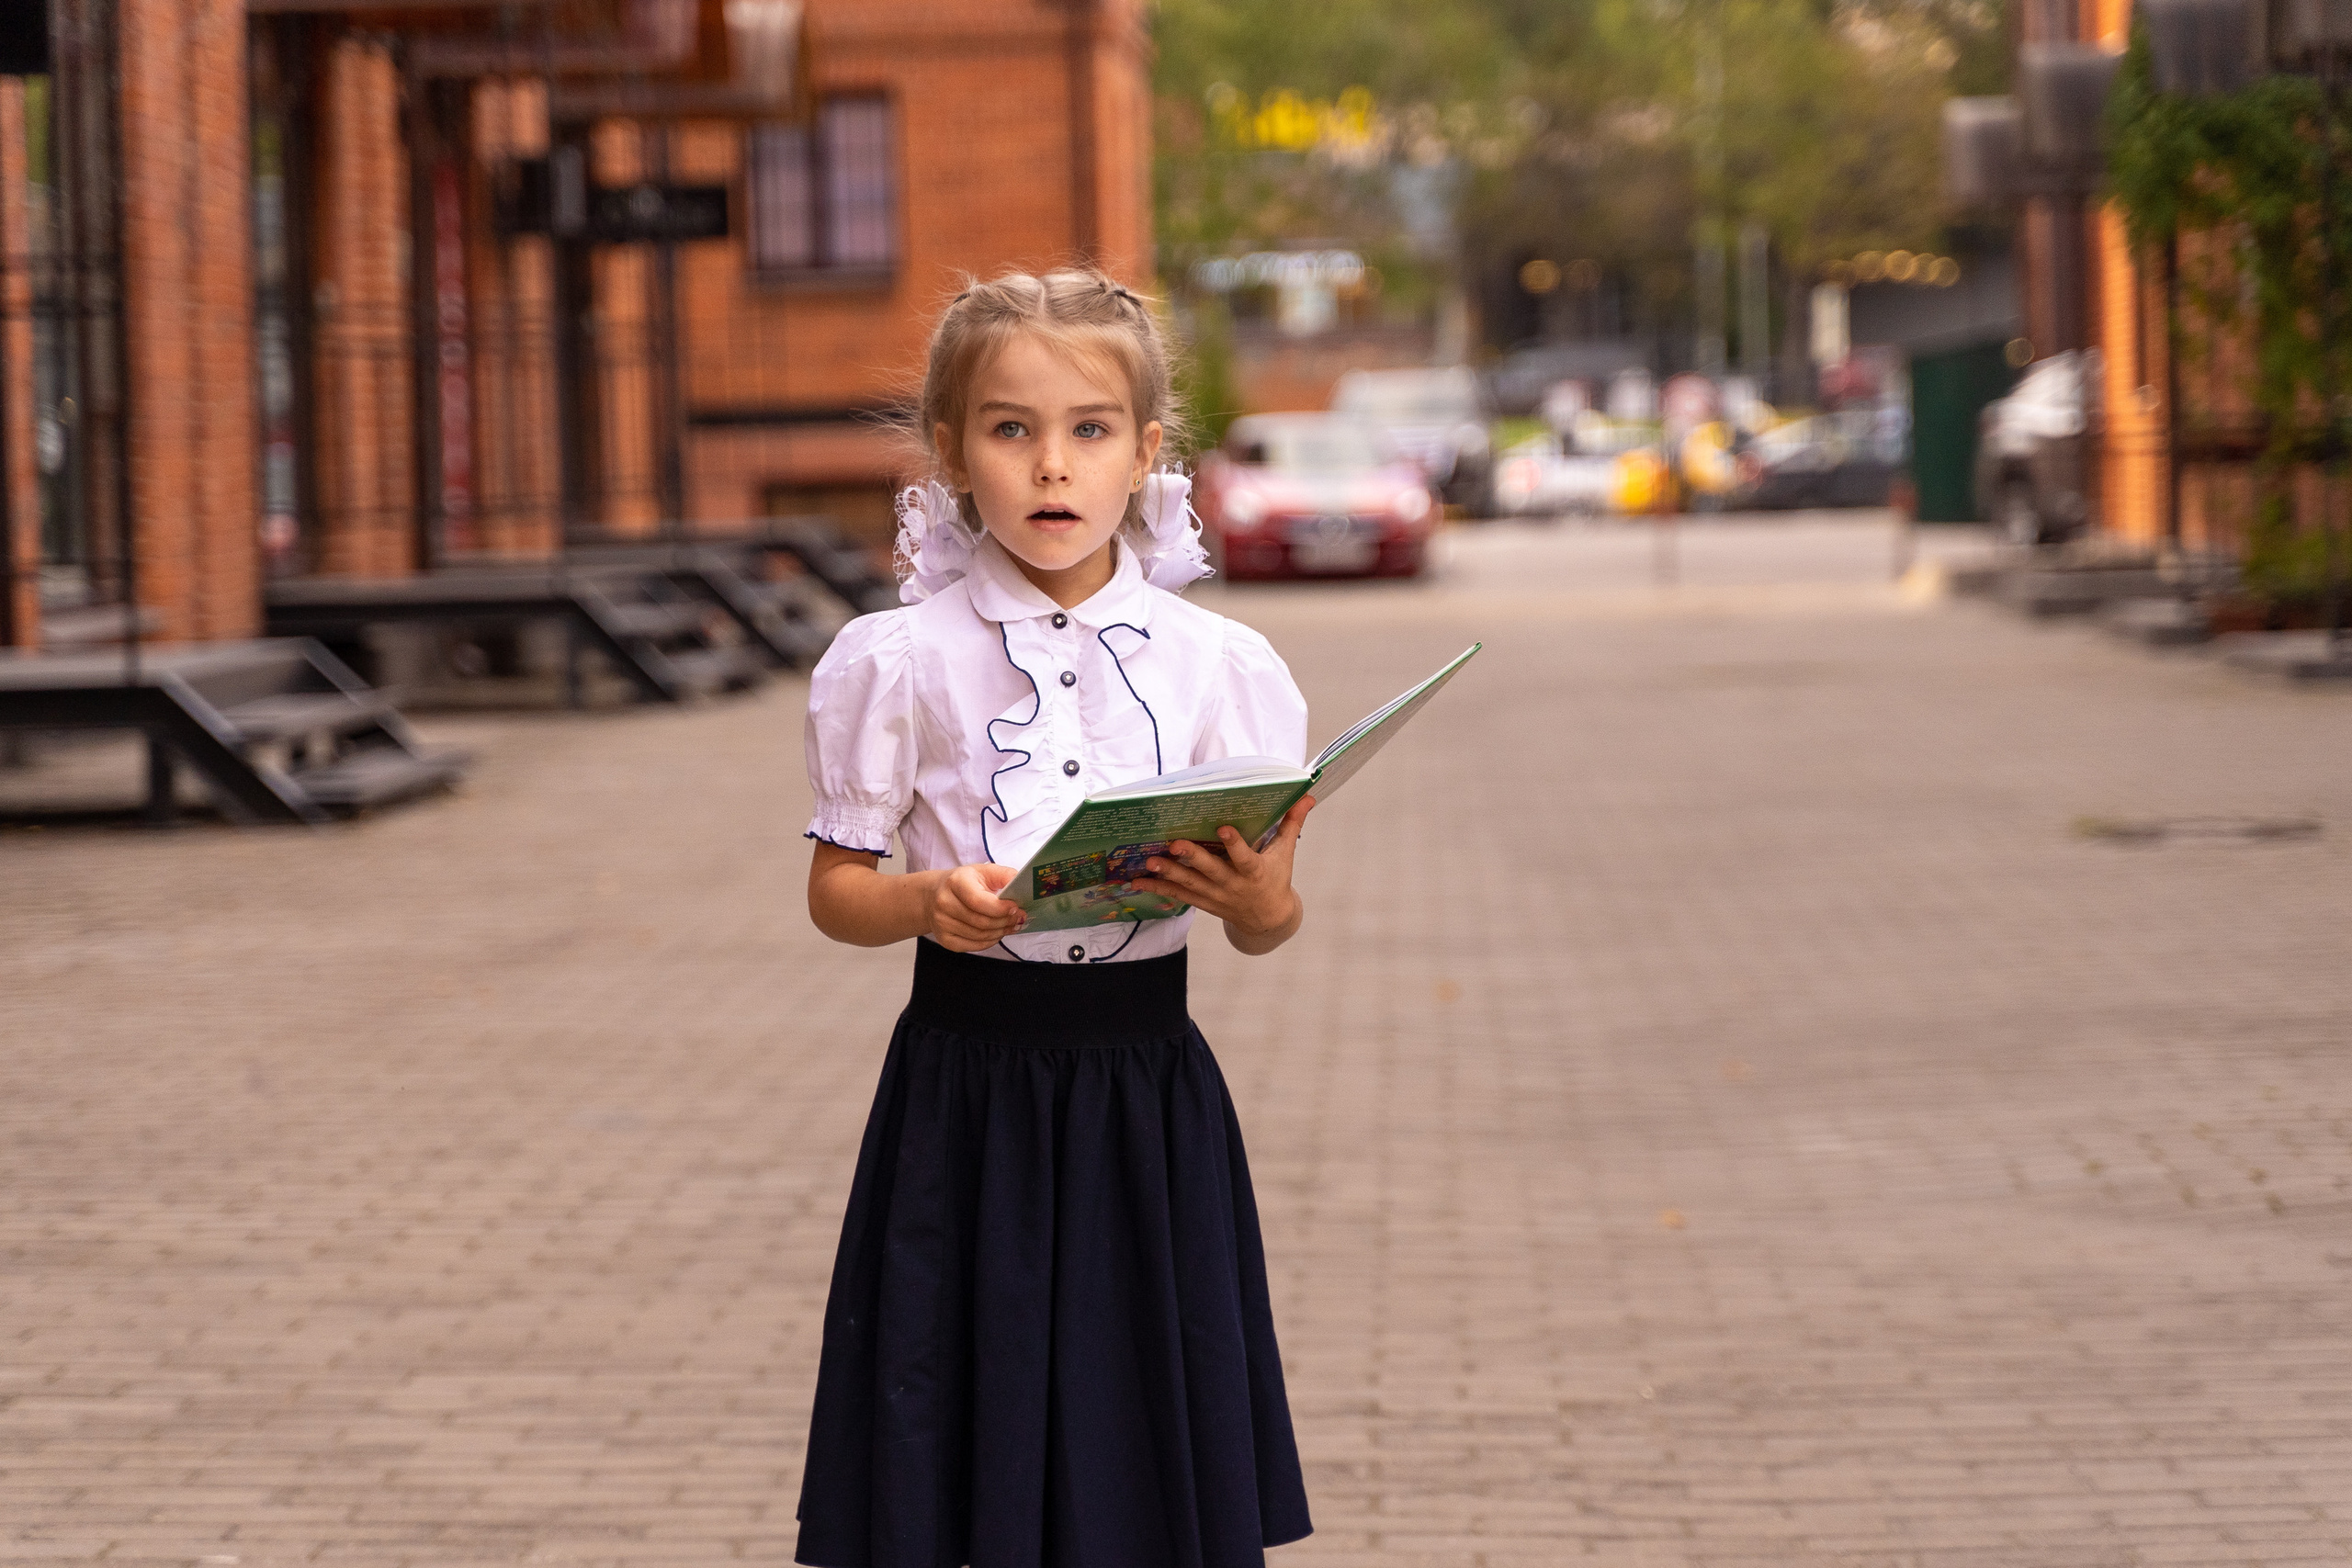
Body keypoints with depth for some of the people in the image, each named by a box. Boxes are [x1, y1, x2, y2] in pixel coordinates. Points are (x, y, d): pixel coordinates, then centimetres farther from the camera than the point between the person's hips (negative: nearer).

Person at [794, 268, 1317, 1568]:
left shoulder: (1218, 665, 2)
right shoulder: (901, 662, -2)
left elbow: (1273, 922, 6)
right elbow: (835, 888, 2)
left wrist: (1250, 897, -17)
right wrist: (928, 903, -18)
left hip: (1145, 1087, 1)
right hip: (965, 1083, -1)